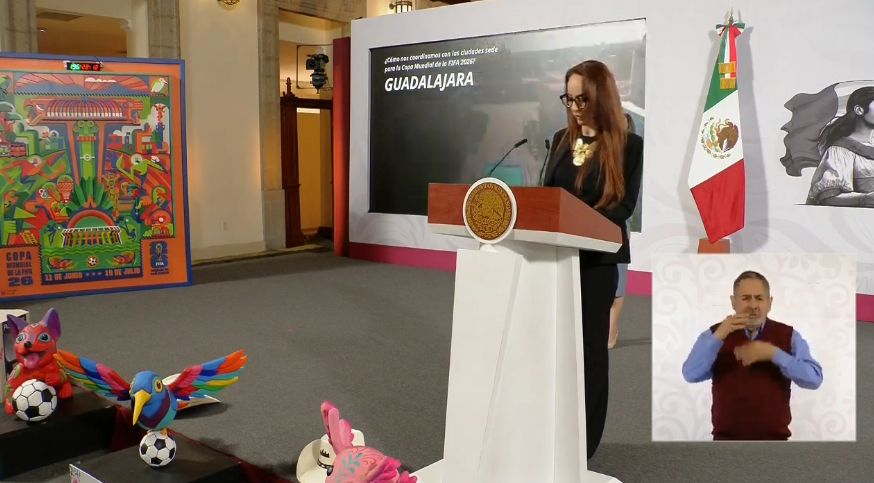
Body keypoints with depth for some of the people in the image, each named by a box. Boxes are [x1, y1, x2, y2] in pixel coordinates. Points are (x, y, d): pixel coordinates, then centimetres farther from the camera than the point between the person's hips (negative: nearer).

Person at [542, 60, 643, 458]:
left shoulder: (628, 145, -4)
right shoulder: (562, 139, 11)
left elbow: (625, 204, -12)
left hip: (597, 256, -5)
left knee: (589, 343, 4)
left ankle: (584, 439, 16)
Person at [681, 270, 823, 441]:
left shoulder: (789, 336, 3)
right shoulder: (714, 335, 0)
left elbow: (814, 379, -10)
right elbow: (691, 374, -14)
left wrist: (773, 353, -22)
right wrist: (718, 336, -24)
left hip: (774, 439, 1)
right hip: (727, 439, 0)